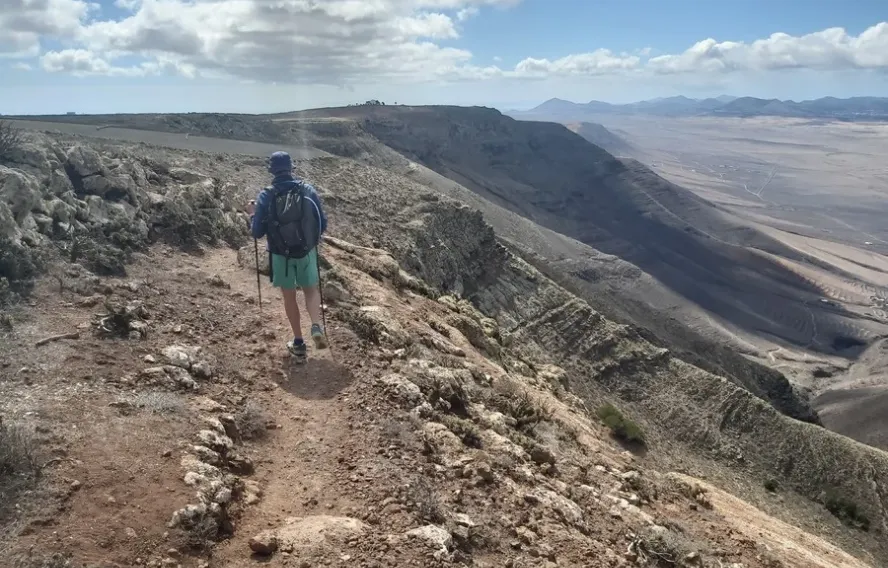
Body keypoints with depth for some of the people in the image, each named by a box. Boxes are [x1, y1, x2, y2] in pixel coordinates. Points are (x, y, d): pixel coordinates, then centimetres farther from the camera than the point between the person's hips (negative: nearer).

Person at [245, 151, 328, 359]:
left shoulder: (266, 196, -12)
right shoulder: (308, 190, -8)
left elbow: (257, 232, -7)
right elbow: (322, 224, -3)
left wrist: (252, 214, 11)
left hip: (280, 255, -1)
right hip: (307, 252, 1)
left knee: (289, 297, 15)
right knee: (311, 290, 19)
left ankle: (298, 343, 21)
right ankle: (317, 327, -6)